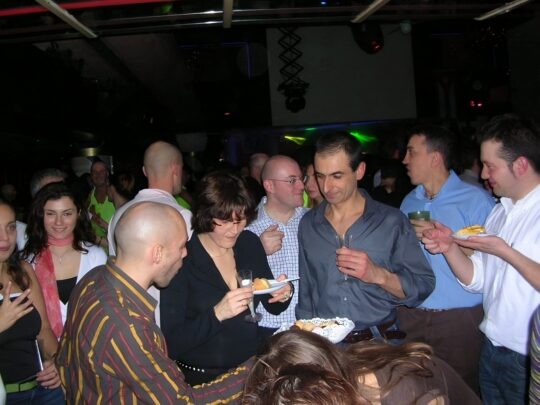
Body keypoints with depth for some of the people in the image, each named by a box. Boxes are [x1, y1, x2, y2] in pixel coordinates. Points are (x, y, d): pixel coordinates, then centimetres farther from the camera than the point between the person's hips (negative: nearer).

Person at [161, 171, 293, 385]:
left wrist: (282, 295, -10)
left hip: (251, 366, 4)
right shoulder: (182, 260, -16)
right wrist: (217, 314, -30)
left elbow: (272, 307, 11)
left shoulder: (250, 243, 0)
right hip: (204, 378, -4)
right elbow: (171, 344, -18)